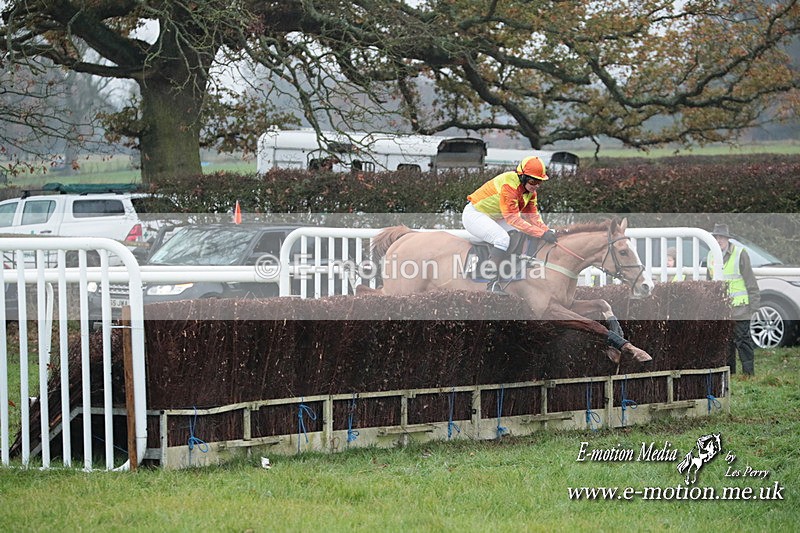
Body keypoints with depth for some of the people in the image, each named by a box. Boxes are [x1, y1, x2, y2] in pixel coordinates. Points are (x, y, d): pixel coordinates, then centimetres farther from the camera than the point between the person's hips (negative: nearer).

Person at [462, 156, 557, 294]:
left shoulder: (530, 190, -2)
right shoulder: (509, 185, -31)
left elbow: (533, 216, -1)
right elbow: (513, 219, -35)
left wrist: (547, 231, -20)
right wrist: (542, 233, -39)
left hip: (494, 218, 10)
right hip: (474, 214, -10)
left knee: (524, 235, 1)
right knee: (503, 238, -30)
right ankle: (493, 284, -29)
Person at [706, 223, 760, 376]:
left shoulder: (740, 254, -7)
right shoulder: (711, 256, 11)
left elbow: (750, 281, -6)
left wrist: (754, 303, -9)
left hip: (739, 308, -6)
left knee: (742, 340, -5)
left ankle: (748, 372, -1)